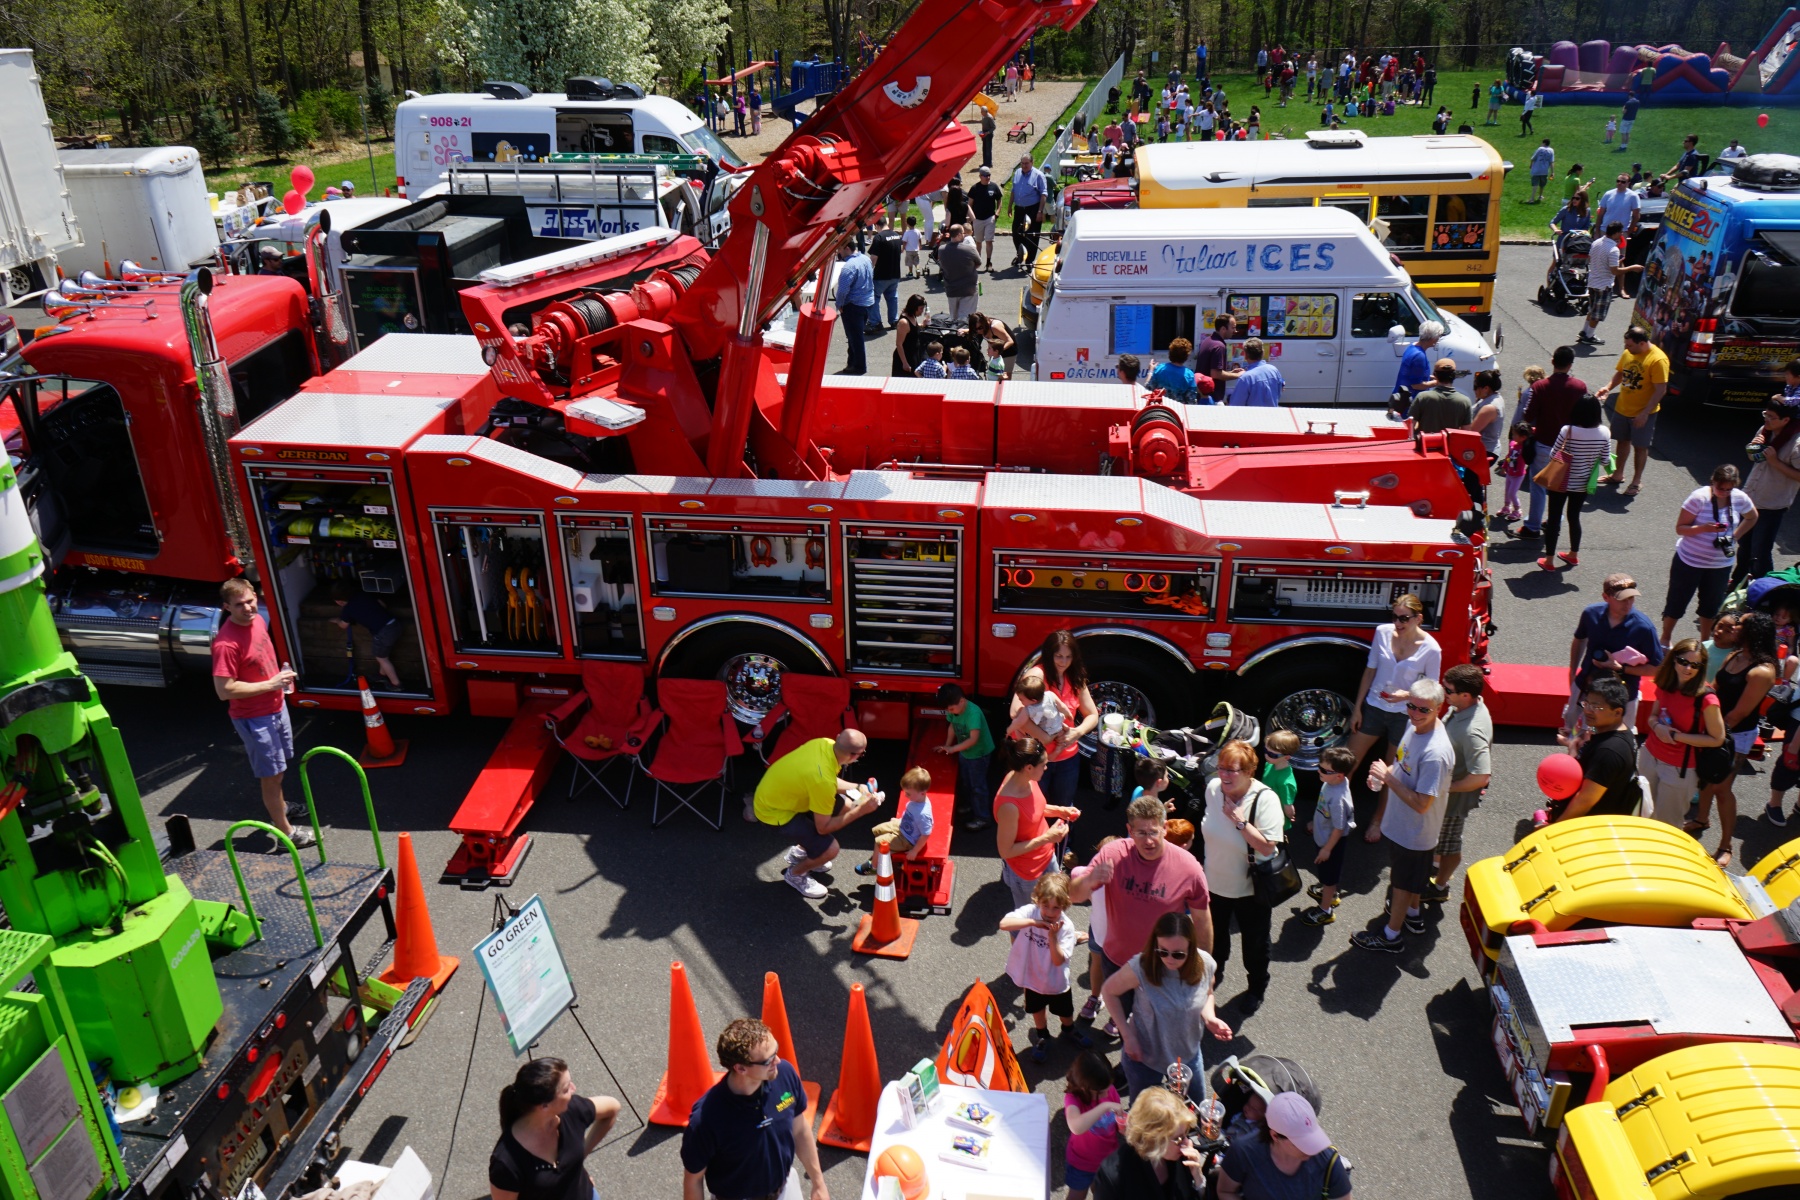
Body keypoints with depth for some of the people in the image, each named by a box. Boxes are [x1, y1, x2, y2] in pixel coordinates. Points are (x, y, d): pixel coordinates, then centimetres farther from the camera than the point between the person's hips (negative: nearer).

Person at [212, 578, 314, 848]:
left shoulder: (258, 621, -2)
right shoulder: (226, 643, -28)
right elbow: (224, 690, -29)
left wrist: (281, 677, 2)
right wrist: (270, 684, -27)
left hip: (276, 706, 8)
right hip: (254, 717, -8)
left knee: (280, 765, 27)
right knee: (271, 774, 4)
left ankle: (279, 806, 51)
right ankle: (285, 831, 19)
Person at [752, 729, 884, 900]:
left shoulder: (826, 743, -13)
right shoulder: (823, 780, -36)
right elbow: (823, 827, -22)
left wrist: (858, 789, -3)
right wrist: (861, 810, -19)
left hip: (781, 791, 9)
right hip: (773, 810, -9)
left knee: (845, 806, 11)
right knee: (830, 849, -17)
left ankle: (800, 851, 27)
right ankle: (795, 874, 14)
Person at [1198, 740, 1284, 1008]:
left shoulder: (1265, 799, -28)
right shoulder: (1213, 788, -14)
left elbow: (1268, 847, -30)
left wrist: (1241, 822, -35)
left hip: (1250, 888, -4)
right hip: (1215, 881, 4)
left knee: (1254, 942, 19)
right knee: (1215, 934, 26)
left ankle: (1257, 985, 45)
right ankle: (1214, 971, 54)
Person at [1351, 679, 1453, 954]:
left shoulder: (1435, 753, -36)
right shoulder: (1415, 727, -8)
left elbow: (1421, 804, -32)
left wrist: (1388, 777, -29)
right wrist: (1381, 778, -6)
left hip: (1414, 832, -8)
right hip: (1399, 823, 8)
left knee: (1403, 882, 13)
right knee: (1404, 877, 29)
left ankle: (1391, 936, 32)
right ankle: (1413, 915, 52)